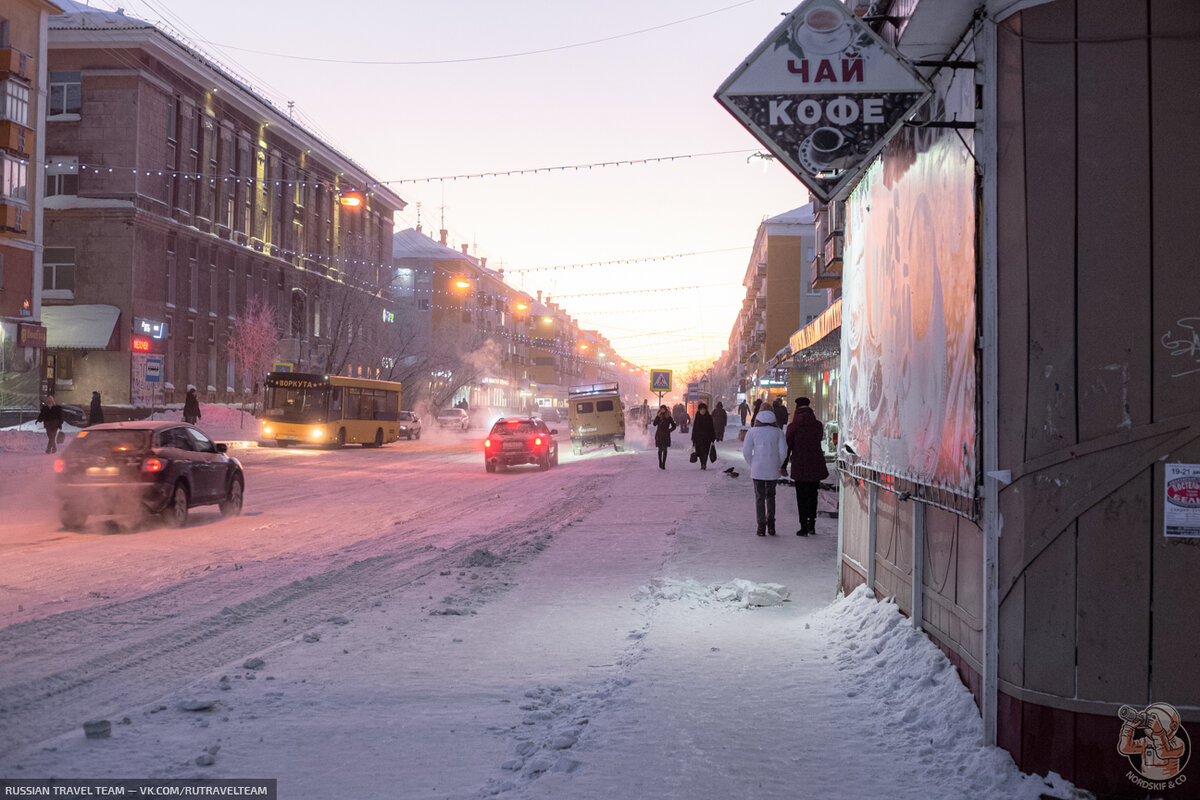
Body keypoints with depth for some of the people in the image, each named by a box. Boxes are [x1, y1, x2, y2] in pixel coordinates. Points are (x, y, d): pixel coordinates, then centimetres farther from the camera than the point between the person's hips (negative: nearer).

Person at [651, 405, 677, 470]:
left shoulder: (668, 417, 3)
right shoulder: (658, 417, 5)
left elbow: (674, 426, 9)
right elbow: (654, 424, -10)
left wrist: (669, 430, -4)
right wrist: (658, 416, -15)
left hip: (666, 435, -1)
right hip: (659, 435, 1)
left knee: (665, 449, -5)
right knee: (660, 449, 2)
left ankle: (663, 464, -4)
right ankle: (660, 463, 15)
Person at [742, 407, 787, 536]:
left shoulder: (752, 432, -1)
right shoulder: (778, 432, 1)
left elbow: (746, 451, -5)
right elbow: (783, 451, -4)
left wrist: (752, 464, 9)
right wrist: (779, 466, 9)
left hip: (758, 468, -1)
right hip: (773, 469, 1)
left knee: (759, 497, 5)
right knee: (770, 495, 16)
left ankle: (761, 526, 2)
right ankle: (771, 524, 9)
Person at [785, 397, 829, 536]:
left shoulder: (793, 427, -9)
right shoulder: (818, 425, 0)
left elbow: (787, 446, -5)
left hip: (799, 466, -3)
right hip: (816, 465, 3)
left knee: (802, 497, 4)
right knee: (812, 495, 17)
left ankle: (804, 527, 5)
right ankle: (812, 524, 19)